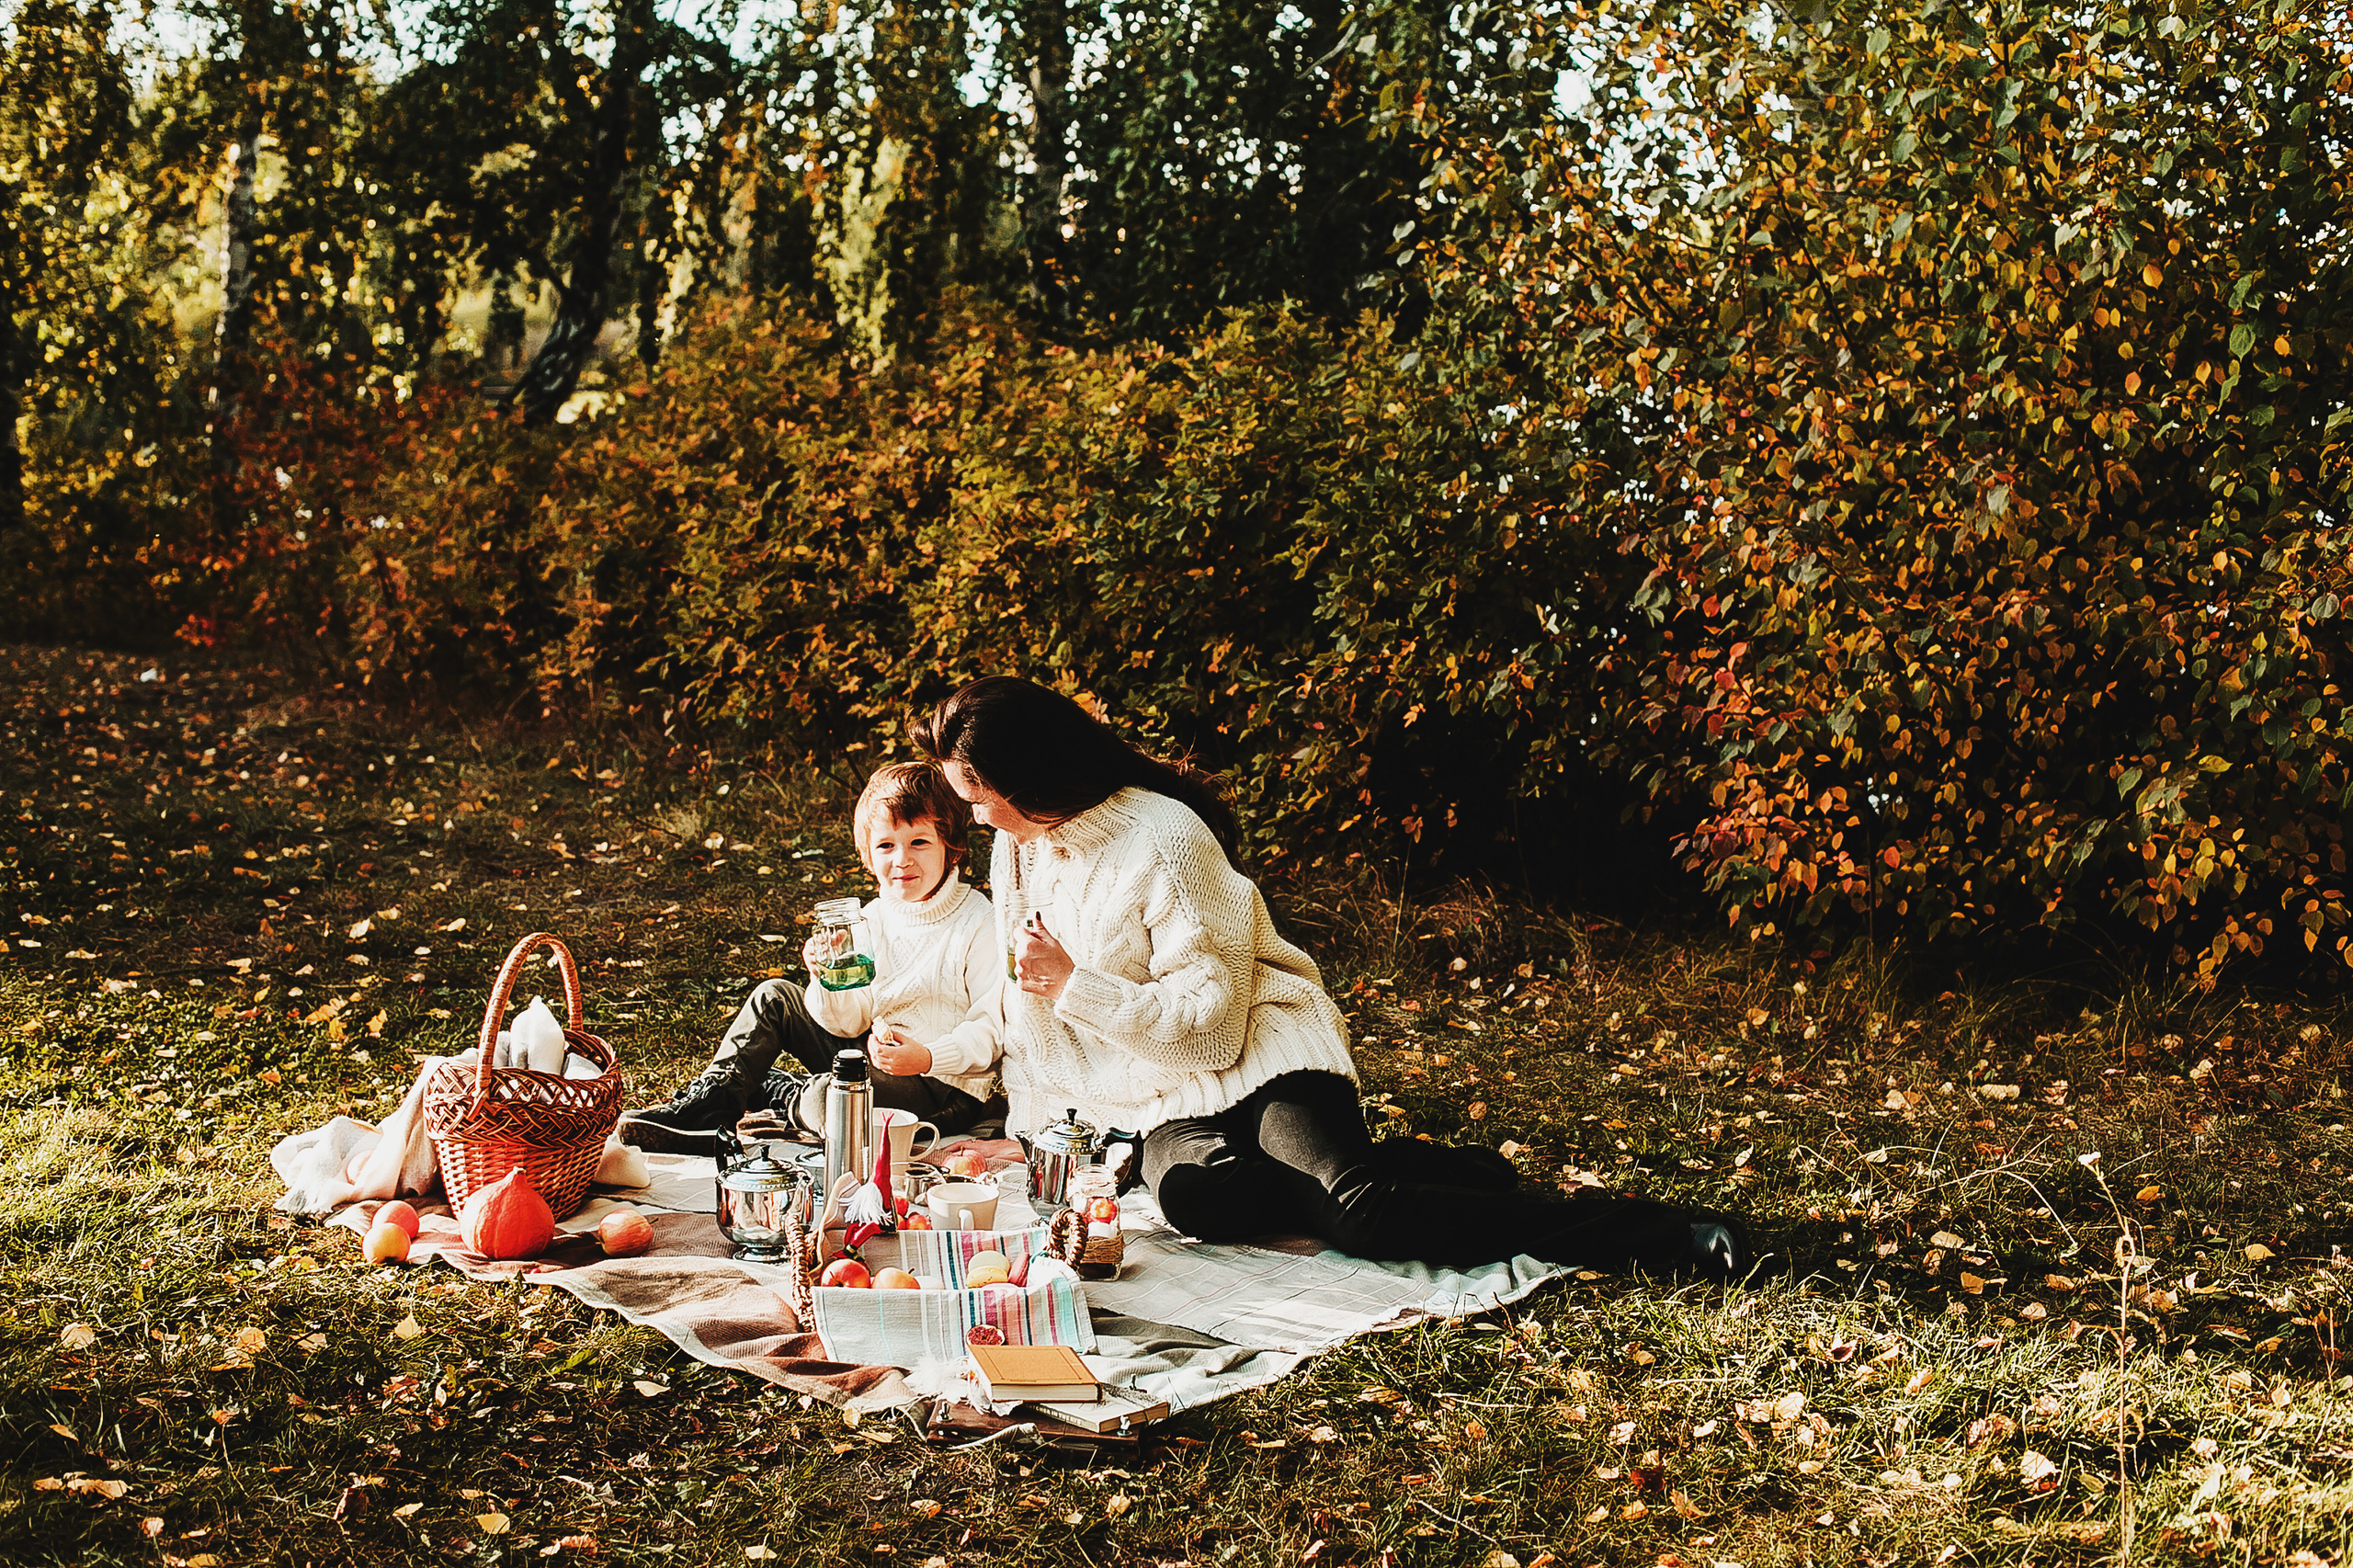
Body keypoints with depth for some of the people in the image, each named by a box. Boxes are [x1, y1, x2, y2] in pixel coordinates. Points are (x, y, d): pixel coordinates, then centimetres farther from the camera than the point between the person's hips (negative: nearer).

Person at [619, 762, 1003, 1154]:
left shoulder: (979, 927, -18)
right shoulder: (874, 918, 4)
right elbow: (849, 1023, 3)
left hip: (945, 1090, -8)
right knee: (774, 997, 4)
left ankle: (782, 1096, -6)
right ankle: (705, 1104, 2)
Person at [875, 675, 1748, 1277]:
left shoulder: (1164, 841, -14)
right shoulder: (1020, 853, 11)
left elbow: (1210, 1024, -17)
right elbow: (1030, 1003, 25)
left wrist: (1073, 985, -15)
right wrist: (932, 1055, 16)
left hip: (1263, 1061, -6)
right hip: (1166, 1100, 6)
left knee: (1355, 1208, -33)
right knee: (1190, 1193, -33)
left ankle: (1664, 1235, -27)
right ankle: (1464, 1179, -16)